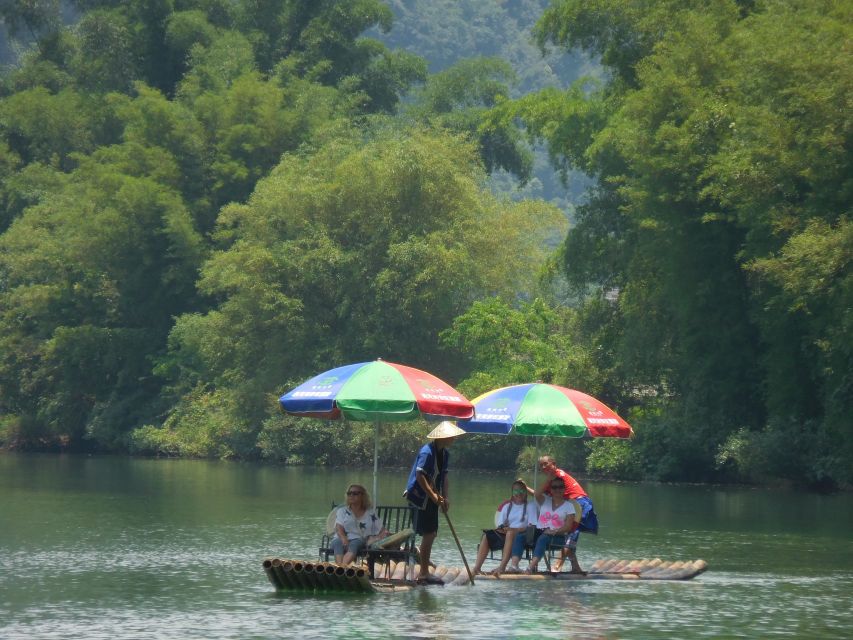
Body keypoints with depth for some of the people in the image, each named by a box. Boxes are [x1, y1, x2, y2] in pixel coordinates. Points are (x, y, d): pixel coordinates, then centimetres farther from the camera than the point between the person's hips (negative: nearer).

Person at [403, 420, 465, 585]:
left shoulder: (445, 454, 10)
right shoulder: (427, 452, -18)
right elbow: (419, 476, -24)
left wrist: (445, 497, 2)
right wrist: (433, 496, -24)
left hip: (432, 499, 9)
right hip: (421, 497, -9)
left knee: (431, 534, 9)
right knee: (429, 534, -9)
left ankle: (424, 573, 15)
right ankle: (424, 573, -5)